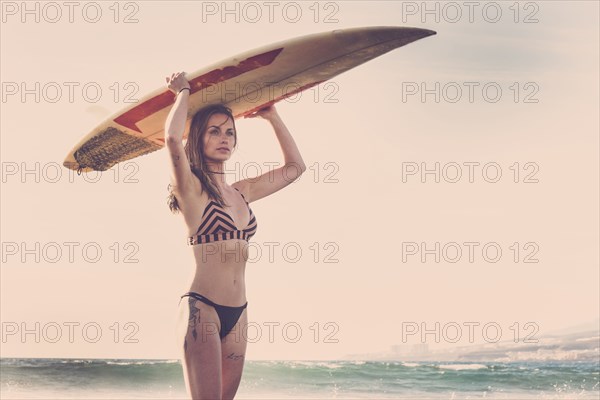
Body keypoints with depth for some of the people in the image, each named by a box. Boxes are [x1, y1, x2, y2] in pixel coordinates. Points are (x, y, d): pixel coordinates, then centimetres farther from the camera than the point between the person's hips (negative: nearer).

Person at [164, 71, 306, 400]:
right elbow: (172, 138, -22)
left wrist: (273, 116, 22)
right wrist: (183, 92, -4)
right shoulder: (191, 188, -3)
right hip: (201, 307, -7)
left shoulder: (242, 192, 16)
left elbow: (295, 167, 25)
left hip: (237, 313, 7)